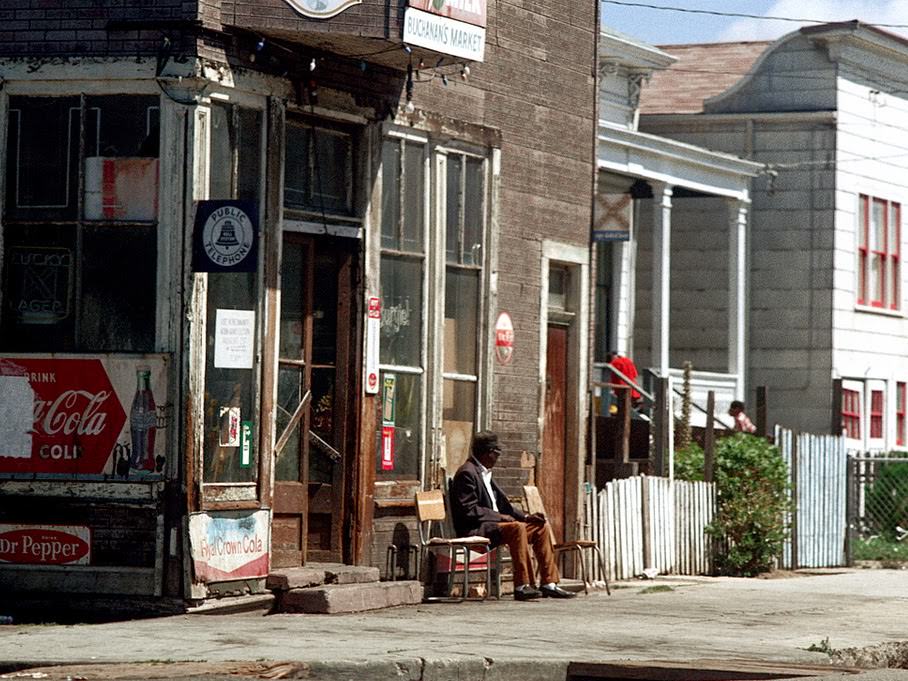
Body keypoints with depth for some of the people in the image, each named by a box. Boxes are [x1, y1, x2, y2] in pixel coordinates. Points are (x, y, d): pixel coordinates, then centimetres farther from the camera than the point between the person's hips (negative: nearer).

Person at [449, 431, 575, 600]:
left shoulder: (485, 473, 20)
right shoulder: (467, 473, -11)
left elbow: (503, 504, 21)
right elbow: (469, 510, -19)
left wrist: (525, 516, 6)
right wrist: (500, 517, -17)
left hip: (492, 523, 10)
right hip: (475, 529, -10)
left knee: (541, 527, 4)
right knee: (517, 528, -33)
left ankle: (549, 584, 1)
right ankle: (522, 586, -33)